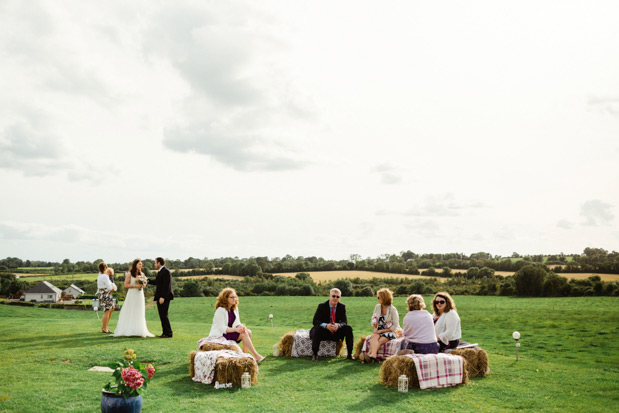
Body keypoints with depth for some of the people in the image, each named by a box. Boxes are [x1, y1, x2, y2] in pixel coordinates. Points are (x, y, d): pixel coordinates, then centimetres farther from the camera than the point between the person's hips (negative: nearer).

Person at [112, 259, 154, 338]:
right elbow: (126, 285, -9)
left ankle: (139, 331, 8)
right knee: (130, 313, -4)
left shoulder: (142, 274, 11)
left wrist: (143, 285, -3)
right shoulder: (129, 274, -5)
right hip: (132, 295, -5)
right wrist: (135, 286, -17)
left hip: (140, 295, 6)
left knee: (139, 314, 5)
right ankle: (128, 330, -2)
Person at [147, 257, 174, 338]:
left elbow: (166, 285, -19)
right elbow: (156, 282, 28)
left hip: (164, 297, -10)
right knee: (162, 315, 10)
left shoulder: (166, 271, -13)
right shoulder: (160, 271, 17)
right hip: (160, 297, 10)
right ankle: (165, 332, 16)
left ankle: (168, 333, -6)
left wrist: (162, 297, -22)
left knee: (164, 315, -10)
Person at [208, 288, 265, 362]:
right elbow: (222, 328, -22)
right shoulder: (220, 310, -17)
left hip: (229, 332, 8)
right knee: (244, 334, -23)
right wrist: (235, 329, -32)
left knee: (248, 332, -13)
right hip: (219, 336, -8)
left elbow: (237, 323, 7)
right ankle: (256, 356, -21)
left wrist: (241, 327, -17)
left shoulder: (235, 308, 8)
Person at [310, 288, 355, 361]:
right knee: (317, 329, -33)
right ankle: (314, 354, -24)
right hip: (324, 332, -2)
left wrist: (338, 325, -33)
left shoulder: (342, 307, 0)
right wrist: (326, 325, -36)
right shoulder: (322, 306, -8)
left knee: (348, 328, -20)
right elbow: (315, 321, -15)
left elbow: (344, 321, -7)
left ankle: (349, 354, -14)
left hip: (336, 333, 3)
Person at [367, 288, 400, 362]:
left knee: (379, 341, -32)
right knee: (374, 337, -31)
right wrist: (375, 328, -5)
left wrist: (382, 331, -14)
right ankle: (373, 355, -49)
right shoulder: (377, 307, 10)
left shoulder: (393, 309, -8)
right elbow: (373, 319, 16)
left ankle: (370, 354, -43)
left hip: (390, 331, -4)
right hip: (379, 330, 4)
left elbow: (395, 326, -9)